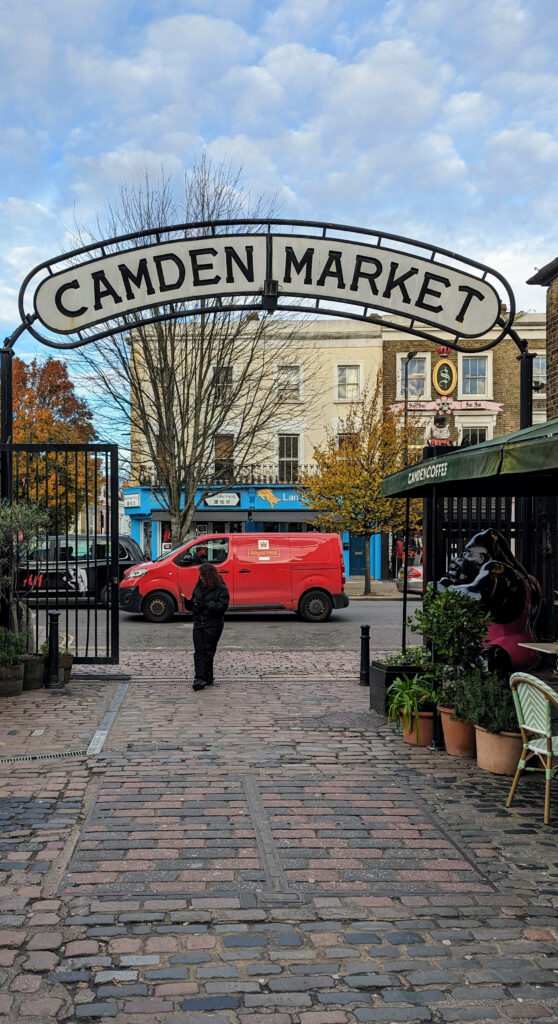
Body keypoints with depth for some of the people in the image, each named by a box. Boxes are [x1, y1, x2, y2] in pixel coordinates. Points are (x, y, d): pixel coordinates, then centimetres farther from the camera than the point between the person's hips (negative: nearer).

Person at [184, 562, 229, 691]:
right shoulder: (199, 586, 13)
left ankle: (207, 678, 9)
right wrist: (188, 603, -3)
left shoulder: (221, 588, -5)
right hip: (198, 623, 5)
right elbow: (193, 605, 20)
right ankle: (199, 678, -9)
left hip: (213, 624, -5)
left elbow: (223, 606, -14)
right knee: (199, 651, -4)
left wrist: (206, 605, -21)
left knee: (209, 651, 0)